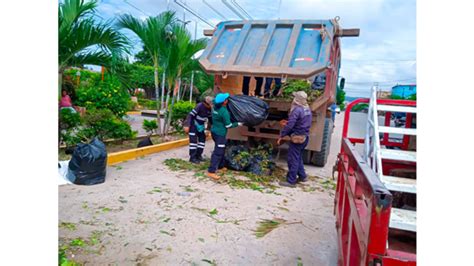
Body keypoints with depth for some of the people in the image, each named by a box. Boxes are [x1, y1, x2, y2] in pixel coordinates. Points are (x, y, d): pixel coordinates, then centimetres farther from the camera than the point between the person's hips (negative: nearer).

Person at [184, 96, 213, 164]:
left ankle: (198, 155, 20)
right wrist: (187, 125, -27)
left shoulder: (209, 109, -5)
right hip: (193, 124, -8)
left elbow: (210, 118, 10)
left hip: (200, 125, 8)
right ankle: (192, 157, -1)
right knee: (193, 140, -7)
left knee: (202, 139, 9)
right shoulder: (200, 106, -26)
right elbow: (191, 115, -25)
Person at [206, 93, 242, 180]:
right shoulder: (224, 111, -22)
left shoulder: (215, 107, 0)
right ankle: (211, 171, -9)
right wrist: (238, 124, -4)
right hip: (220, 134, -9)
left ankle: (220, 166, 35)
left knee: (221, 150, 23)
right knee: (218, 152, -7)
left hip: (214, 131, 9)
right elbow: (228, 125, -17)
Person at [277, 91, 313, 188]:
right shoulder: (308, 109, 8)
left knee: (293, 159, -1)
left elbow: (289, 125, -23)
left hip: (297, 137, -9)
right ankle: (302, 176, 31)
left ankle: (291, 181, 5)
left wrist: (281, 136, -15)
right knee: (298, 157, 22)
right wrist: (287, 123, 19)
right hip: (305, 137, 9)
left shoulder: (297, 110, -20)